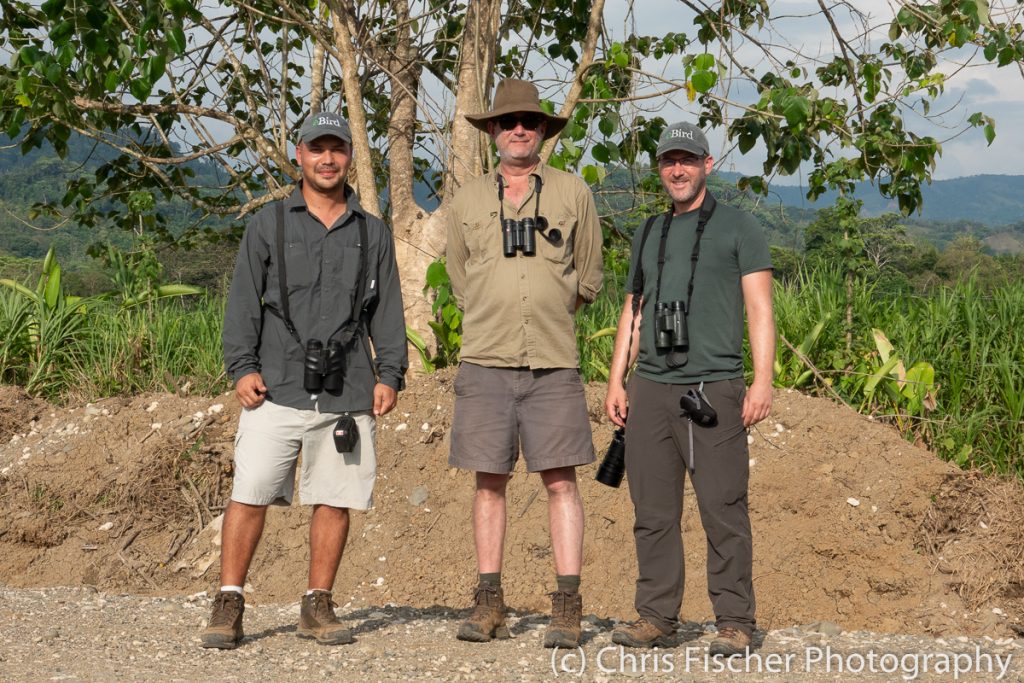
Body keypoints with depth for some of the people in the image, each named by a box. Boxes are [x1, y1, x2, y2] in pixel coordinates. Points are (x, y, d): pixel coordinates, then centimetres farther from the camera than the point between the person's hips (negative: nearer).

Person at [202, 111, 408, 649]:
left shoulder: (372, 233, 15)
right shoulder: (268, 224, 9)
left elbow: (387, 310, 14)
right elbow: (243, 300, 5)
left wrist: (390, 374, 2)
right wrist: (242, 367, -6)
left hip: (348, 392, 2)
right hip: (277, 387, -2)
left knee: (335, 499, 2)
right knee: (250, 493, -8)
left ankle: (318, 606, 13)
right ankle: (228, 606, -2)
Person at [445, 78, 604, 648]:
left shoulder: (574, 193, 7)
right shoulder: (467, 200, 11)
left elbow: (589, 281, 14)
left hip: (553, 364, -1)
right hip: (485, 362, 2)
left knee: (561, 480, -4)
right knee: (490, 482, 4)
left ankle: (569, 607, -2)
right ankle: (490, 605, 10)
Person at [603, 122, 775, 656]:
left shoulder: (737, 227, 6)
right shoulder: (649, 234, 20)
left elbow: (759, 309, 0)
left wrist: (762, 380, -11)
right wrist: (615, 382, 11)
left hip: (714, 389, -4)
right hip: (650, 389, 5)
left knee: (723, 510, -6)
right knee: (653, 511, 4)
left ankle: (734, 622, 0)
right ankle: (656, 616, 12)